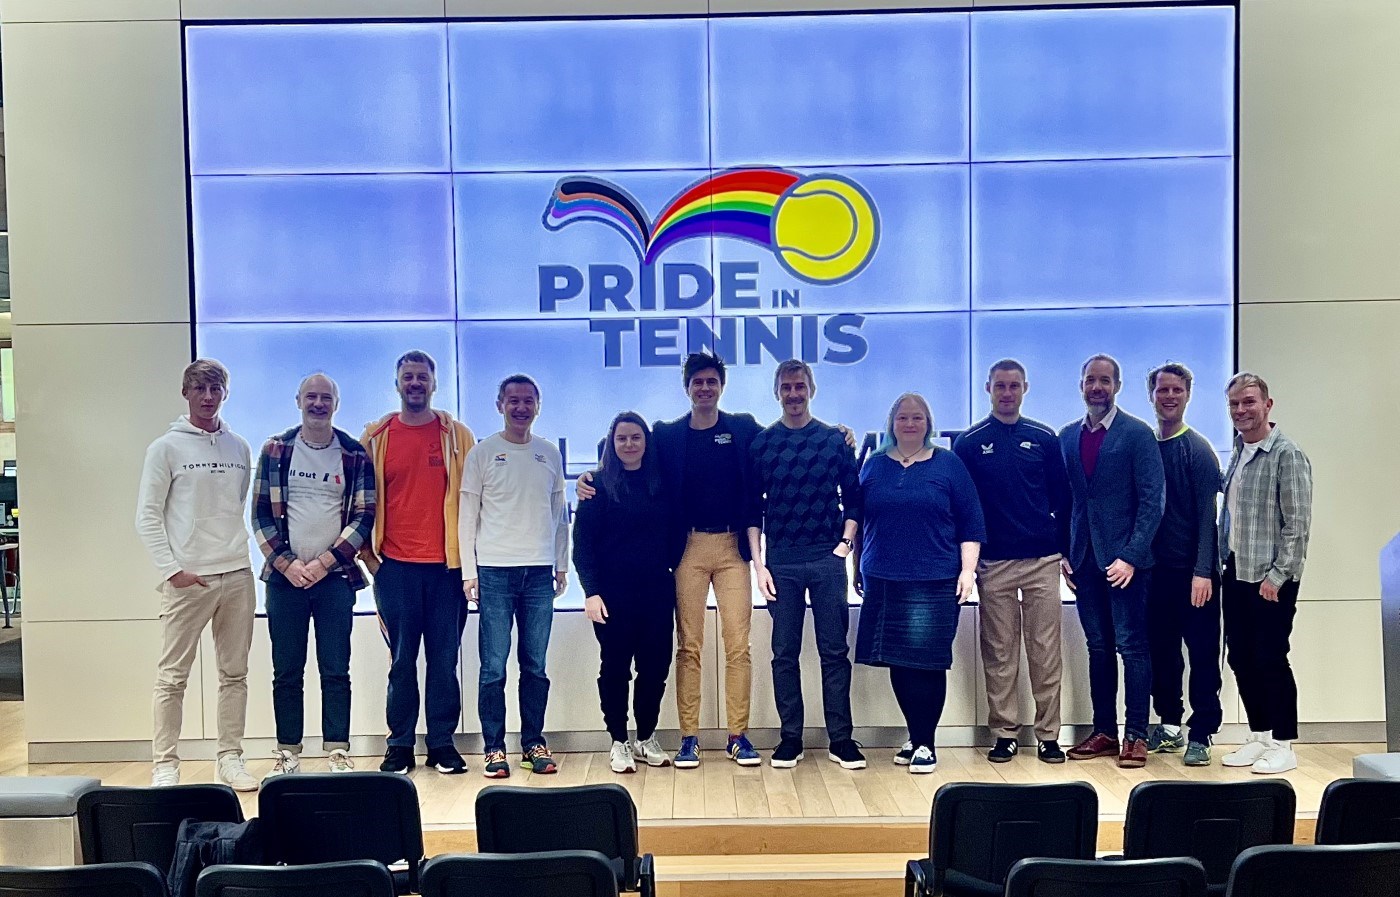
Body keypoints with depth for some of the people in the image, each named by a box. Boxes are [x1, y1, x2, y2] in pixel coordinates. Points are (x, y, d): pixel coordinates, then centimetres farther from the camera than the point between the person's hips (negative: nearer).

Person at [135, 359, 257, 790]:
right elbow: (147, 516, -3)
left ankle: (230, 758, 17)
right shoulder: (167, 447, -1)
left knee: (235, 674, 8)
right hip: (188, 579, -4)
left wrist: (239, 551, 4)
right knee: (173, 677, 0)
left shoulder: (239, 448, 10)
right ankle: (165, 764, 8)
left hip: (237, 576, 4)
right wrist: (172, 569, -10)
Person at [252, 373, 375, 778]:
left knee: (335, 670, 1)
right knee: (286, 671, 6)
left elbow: (364, 518, -2)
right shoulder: (275, 450, 4)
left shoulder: (355, 454, 1)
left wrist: (324, 562, -9)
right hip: (284, 576, 1)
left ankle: (339, 754, 8)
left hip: (335, 577, -1)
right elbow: (260, 514, 2)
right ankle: (288, 755, 16)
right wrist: (286, 563, -7)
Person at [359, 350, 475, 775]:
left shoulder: (457, 435, 5)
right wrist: (368, 555, 3)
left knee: (444, 658, 5)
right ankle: (399, 745, 16)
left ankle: (442, 744, 15)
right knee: (401, 659, 6)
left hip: (446, 564, 0)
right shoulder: (376, 436, 6)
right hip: (395, 565, 0)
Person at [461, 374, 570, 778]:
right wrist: (469, 570, -3)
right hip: (495, 570, -2)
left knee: (535, 665, 6)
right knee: (494, 666, -1)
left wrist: (562, 564, 11)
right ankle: (494, 748, 8)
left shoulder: (550, 454, 11)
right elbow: (468, 515, 2)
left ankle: (533, 743, 16)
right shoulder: (483, 453, 3)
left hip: (540, 571, 3)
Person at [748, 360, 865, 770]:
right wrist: (758, 563, -1)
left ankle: (840, 738, 12)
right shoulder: (761, 443, 5)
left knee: (834, 651, 3)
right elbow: (752, 508, 5)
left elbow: (852, 497, 8)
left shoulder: (834, 439, 4)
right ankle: (790, 737, 15)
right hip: (780, 562, 1)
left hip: (827, 558, 0)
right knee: (785, 653, 5)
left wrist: (846, 542, -4)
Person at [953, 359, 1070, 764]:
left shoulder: (1045, 438, 6)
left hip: (1042, 562, 1)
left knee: (1046, 652, 3)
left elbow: (1062, 498, 10)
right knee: (999, 654, 5)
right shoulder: (969, 442, 3)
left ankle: (1048, 734, 11)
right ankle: (1005, 732, 14)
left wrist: (1065, 549, 5)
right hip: (993, 564, -1)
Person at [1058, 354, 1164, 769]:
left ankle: (1136, 735, 9)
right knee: (1098, 647, 11)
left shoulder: (1137, 434, -4)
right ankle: (1104, 731, 19)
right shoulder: (1068, 436, 10)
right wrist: (1063, 551, 5)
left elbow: (1152, 500, -8)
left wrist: (1131, 556, -15)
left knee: (1132, 646, 0)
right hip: (1085, 559, 5)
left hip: (1125, 559, -4)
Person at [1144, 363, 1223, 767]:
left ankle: (1200, 734, 9)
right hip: (1155, 569, 5)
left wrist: (1203, 572, -17)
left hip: (1192, 571, -4)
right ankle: (1169, 725, 23)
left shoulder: (1198, 449, -5)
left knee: (1202, 654, 2)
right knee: (1161, 651, 11)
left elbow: (1208, 514, -10)